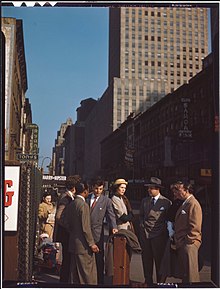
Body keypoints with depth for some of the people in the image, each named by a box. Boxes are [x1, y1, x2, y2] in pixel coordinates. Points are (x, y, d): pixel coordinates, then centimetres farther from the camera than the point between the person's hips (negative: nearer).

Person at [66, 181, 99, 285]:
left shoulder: (71, 205, 9)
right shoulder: (83, 205, -16)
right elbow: (85, 227, -19)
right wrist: (92, 243, -13)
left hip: (73, 244, 9)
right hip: (83, 245, -9)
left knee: (75, 272, 13)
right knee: (88, 273, -1)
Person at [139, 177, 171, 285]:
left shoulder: (166, 202, -5)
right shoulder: (144, 200, 9)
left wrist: (163, 231, -4)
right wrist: (142, 226, 9)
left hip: (159, 236, -4)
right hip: (145, 235, 4)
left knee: (159, 260, 4)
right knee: (146, 260, 10)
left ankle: (160, 282, 17)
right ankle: (148, 281, 24)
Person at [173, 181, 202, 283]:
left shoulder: (193, 204, -15)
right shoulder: (184, 204, 15)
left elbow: (194, 227, -19)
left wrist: (187, 242, -16)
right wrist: (177, 241, 14)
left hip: (189, 244, -10)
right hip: (181, 244, 10)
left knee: (190, 275, -3)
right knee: (184, 272, 16)